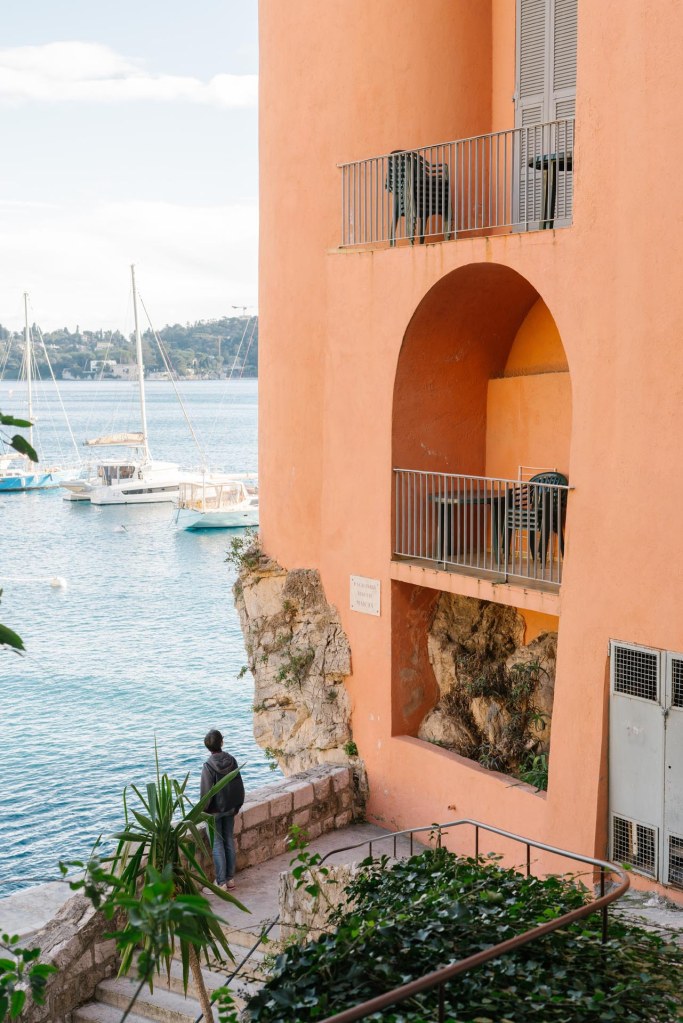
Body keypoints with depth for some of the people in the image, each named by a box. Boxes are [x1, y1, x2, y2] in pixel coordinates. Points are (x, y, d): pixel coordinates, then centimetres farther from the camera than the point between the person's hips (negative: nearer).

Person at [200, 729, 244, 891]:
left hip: (215, 810, -5)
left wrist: (204, 809, -2)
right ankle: (230, 879, 19)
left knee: (217, 844, 1)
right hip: (230, 808, 5)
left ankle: (221, 882, 2)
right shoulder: (232, 760, -4)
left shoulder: (209, 765, -19)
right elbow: (239, 785, 3)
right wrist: (237, 805, 15)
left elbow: (206, 791, -16)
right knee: (229, 841, 13)